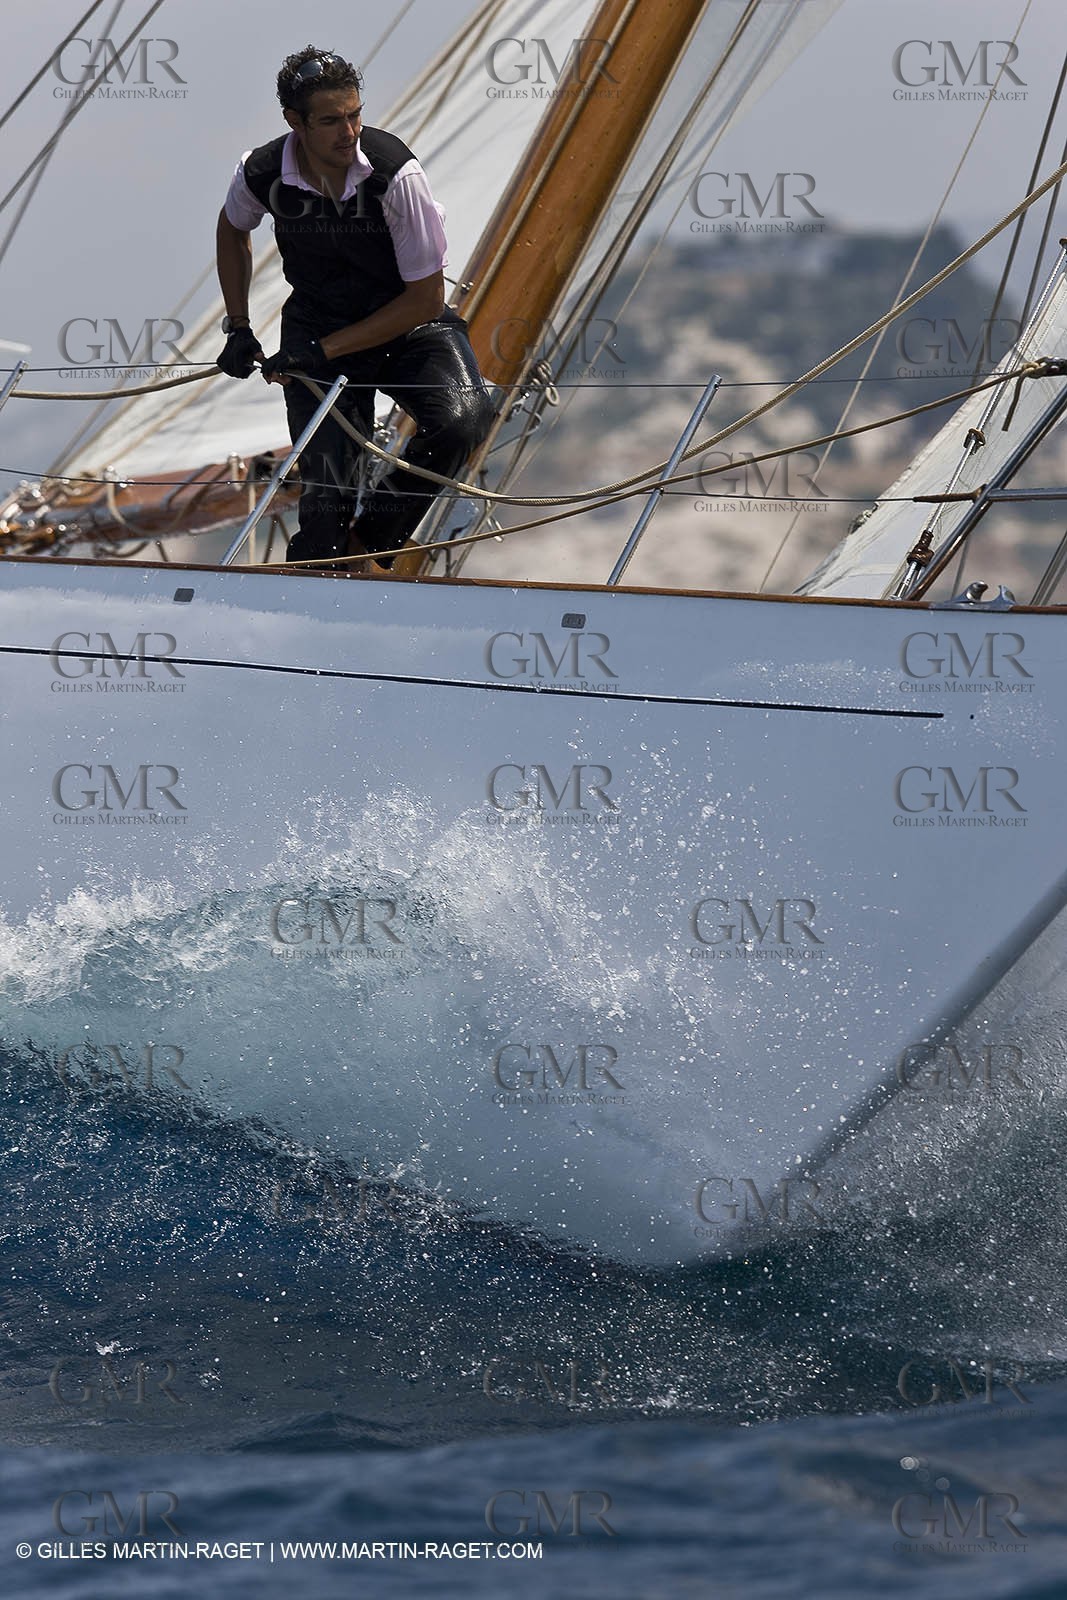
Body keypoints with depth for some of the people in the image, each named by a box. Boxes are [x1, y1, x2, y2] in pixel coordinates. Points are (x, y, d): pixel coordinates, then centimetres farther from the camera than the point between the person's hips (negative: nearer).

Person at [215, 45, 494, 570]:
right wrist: (238, 329, 9)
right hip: (315, 326, 1)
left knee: (463, 420, -30)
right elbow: (232, 229, 13)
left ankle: (374, 532, -6)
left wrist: (324, 349, -20)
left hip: (407, 324, -1)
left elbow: (426, 298, -18)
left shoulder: (395, 173, -25)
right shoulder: (261, 175, -16)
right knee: (326, 498, -11)